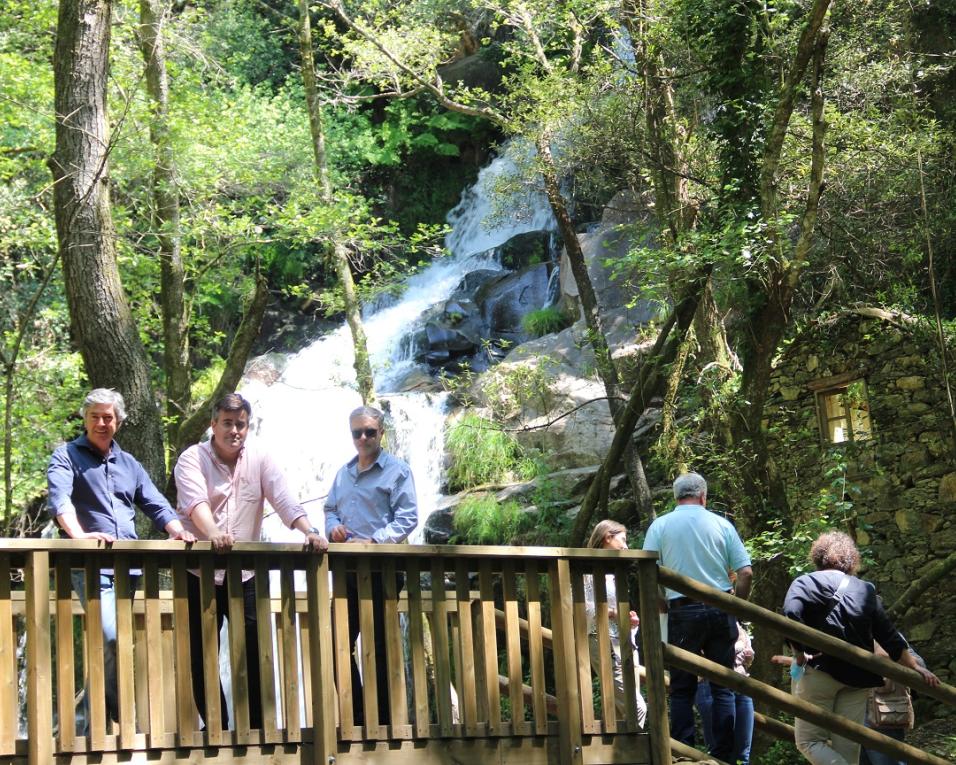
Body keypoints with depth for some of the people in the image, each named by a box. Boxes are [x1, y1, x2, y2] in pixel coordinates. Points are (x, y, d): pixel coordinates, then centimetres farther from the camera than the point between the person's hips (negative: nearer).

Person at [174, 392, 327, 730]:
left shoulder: (259, 458, 5)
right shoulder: (192, 459, -5)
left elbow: (283, 500, -4)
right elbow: (195, 501, -23)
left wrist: (310, 531, -21)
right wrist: (213, 533, -42)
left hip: (245, 575, 2)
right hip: (200, 573, -2)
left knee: (255, 652, 0)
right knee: (201, 658, 2)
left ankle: (258, 727, 8)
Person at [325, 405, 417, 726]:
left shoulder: (397, 470, -1)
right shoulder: (343, 473, 20)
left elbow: (407, 517, -9)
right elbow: (330, 509, 24)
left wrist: (374, 541, -20)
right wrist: (333, 527, 0)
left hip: (381, 569, -6)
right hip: (347, 569, 7)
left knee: (379, 647, -3)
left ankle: (382, 720, 3)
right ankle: (356, 715, 14)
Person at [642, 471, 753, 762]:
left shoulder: (660, 526, 0)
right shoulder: (721, 525, 3)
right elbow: (746, 573, 0)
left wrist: (662, 607, 9)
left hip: (682, 611, -1)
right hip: (720, 611, 1)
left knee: (682, 689, 7)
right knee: (723, 688, 7)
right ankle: (723, 755, 7)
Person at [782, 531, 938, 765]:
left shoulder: (805, 583, 2)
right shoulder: (866, 590, 13)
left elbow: (790, 616, -17)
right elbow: (889, 635, 12)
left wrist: (799, 654, -8)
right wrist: (915, 667, 19)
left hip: (818, 672, -4)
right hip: (857, 678, 4)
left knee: (809, 741, 1)